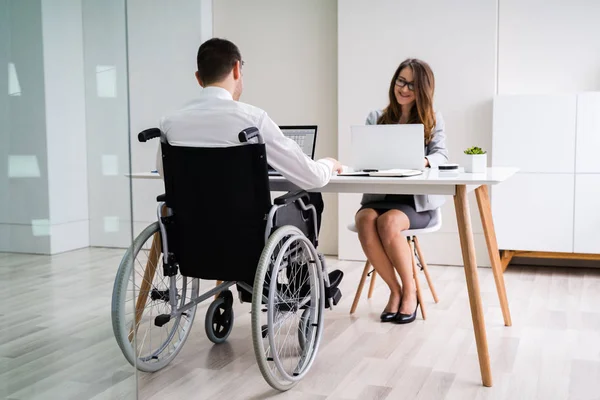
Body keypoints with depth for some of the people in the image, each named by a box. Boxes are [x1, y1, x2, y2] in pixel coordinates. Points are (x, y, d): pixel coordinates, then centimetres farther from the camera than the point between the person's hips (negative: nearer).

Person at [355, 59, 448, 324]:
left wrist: (424, 161, -31)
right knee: (366, 221, -31)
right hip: (379, 194, 2)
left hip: (417, 199, -2)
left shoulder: (432, 120, 10)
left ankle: (410, 289, -10)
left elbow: (441, 155, -7)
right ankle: (395, 290, -14)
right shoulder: (375, 118, 13)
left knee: (388, 222, -33)